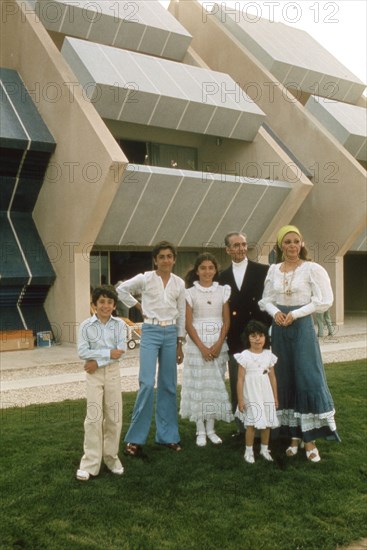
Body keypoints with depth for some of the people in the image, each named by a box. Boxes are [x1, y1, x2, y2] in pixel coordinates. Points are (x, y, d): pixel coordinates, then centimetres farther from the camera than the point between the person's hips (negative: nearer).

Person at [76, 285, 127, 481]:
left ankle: (111, 457, 23)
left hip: (113, 373, 2)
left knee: (114, 417, 7)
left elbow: (121, 350, -11)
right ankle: (90, 463, 3)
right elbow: (82, 352, -12)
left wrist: (98, 361, -17)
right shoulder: (86, 325, -5)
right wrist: (108, 353, -18)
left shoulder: (119, 324, -2)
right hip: (94, 375, -2)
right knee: (93, 417, -4)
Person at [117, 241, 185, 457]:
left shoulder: (179, 283, 6)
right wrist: (138, 306, 3)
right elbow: (122, 289, 8)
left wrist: (180, 344, 9)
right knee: (147, 383, -11)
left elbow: (181, 314, 10)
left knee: (169, 385, 8)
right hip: (151, 332, -3)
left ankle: (168, 435, 19)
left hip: (171, 333, 4)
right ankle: (136, 438, -1)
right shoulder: (145, 278, -4)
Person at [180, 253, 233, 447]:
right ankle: (200, 430, 10)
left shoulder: (223, 291, 4)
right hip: (197, 344, -2)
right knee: (198, 384, 1)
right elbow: (188, 324, -4)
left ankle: (211, 429, 16)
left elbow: (226, 321, 2)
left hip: (218, 343, 2)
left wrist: (218, 344, -10)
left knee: (215, 384, 5)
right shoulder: (190, 293, -1)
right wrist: (202, 347, -12)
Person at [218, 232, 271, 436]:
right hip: (235, 338, 3)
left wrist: (266, 328, -10)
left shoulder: (263, 271, -1)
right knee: (236, 385, 8)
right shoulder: (223, 276, 10)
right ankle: (241, 426, 19)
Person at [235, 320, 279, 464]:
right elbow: (240, 379, -9)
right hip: (251, 396, -4)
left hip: (266, 395, 4)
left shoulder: (268, 355, 2)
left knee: (267, 423, 10)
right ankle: (249, 451, 14)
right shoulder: (245, 356, -11)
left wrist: (275, 397, 10)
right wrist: (240, 399, -10)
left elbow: (272, 377, 8)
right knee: (252, 424, -1)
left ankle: (264, 449, 27)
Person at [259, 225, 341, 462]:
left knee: (308, 378, -5)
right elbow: (266, 299, 13)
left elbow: (324, 301, -9)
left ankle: (310, 439, 2)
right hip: (280, 328, 4)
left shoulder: (312, 269, -5)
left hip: (302, 327, -4)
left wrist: (295, 314, -13)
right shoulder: (273, 269, 8)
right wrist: (275, 312, -8)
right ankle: (294, 436, 15)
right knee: (285, 380, 6)